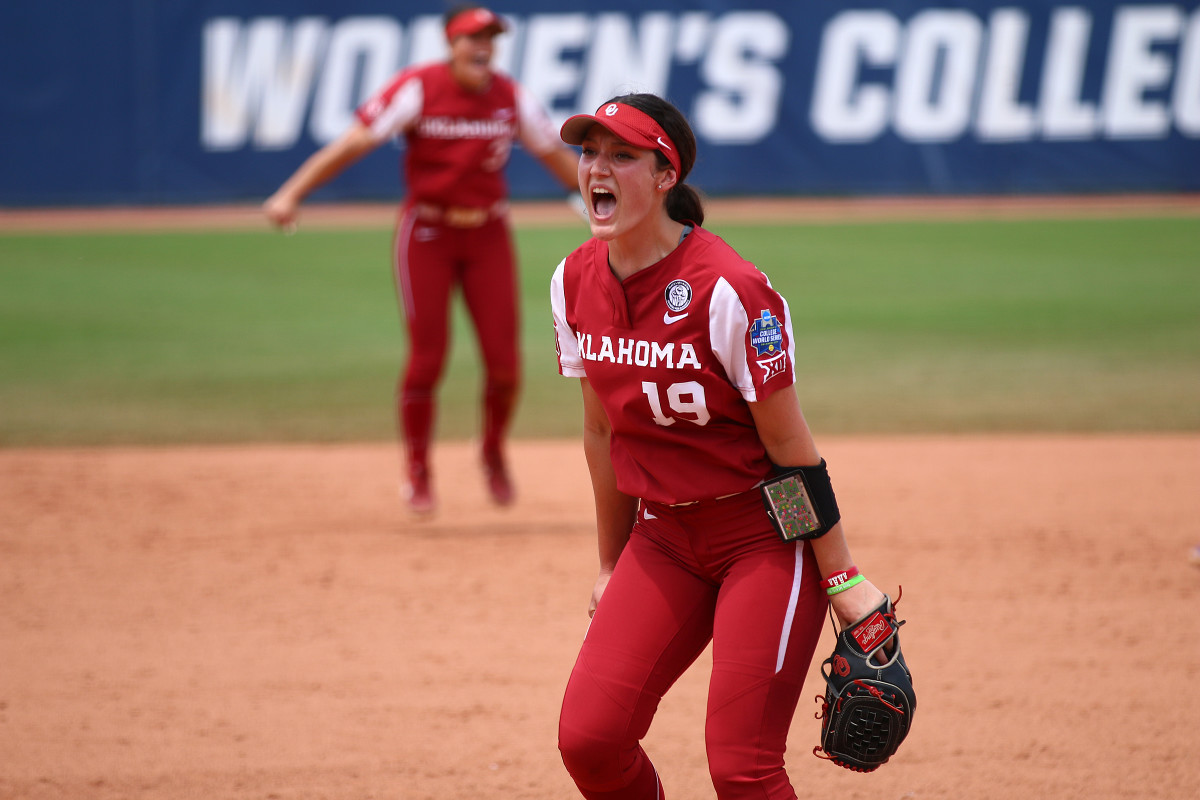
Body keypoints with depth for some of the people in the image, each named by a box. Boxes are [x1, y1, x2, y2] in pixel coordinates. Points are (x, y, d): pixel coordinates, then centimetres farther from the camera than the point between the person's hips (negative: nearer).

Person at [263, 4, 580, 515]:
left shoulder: (511, 98, -1)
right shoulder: (418, 89, -13)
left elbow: (556, 156, 11)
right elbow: (354, 142, -18)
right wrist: (292, 193, -26)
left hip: (488, 237, 3)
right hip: (426, 234, -3)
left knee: (504, 362, -2)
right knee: (427, 358, -5)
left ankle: (493, 453, 26)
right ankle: (417, 473, 13)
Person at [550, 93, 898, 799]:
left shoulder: (728, 290, -20)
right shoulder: (576, 284, 0)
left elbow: (791, 445, -15)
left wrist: (843, 580, -12)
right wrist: (615, 567, 19)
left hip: (767, 534, -6)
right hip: (663, 537, 6)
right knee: (588, 738, -7)